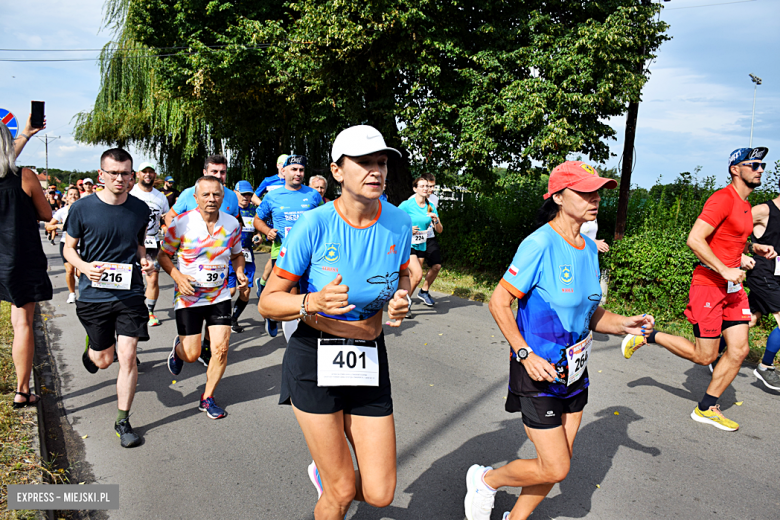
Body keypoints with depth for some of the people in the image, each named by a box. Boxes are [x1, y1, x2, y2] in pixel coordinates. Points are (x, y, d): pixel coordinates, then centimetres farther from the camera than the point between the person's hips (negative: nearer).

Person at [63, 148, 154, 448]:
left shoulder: (140, 209, 1)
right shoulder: (82, 209, -6)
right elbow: (69, 248, 4)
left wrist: (144, 260, -4)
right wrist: (84, 267, -16)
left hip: (131, 293, 1)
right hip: (93, 294, 0)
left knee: (127, 356, -6)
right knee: (104, 360, 11)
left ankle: (123, 421, 10)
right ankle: (91, 351, 51)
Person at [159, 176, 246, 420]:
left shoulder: (232, 224, -1)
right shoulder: (181, 223, -11)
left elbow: (237, 254, 14)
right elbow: (164, 255, -2)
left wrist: (239, 272, -6)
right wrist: (178, 277, -19)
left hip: (220, 296, 3)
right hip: (188, 296, -2)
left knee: (221, 348, -5)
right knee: (191, 354, 1)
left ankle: (207, 398, 17)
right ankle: (178, 347, 41)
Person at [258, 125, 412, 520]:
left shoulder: (398, 223, -6)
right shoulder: (314, 225, -16)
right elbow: (268, 301, -10)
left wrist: (400, 299, -7)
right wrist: (312, 302, -30)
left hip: (369, 359, 4)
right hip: (314, 360, -3)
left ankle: (323, 473, 39)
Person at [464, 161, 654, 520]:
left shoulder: (589, 248, 4)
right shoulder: (540, 244, -20)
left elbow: (588, 311, 13)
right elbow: (499, 302, -19)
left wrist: (623, 325, -4)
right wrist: (525, 354, -24)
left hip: (574, 371, 8)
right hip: (538, 371, -8)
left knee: (558, 464, 15)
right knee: (555, 469, -1)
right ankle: (485, 480, 25)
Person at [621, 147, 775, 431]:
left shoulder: (744, 204, 15)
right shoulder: (722, 199, -15)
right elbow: (694, 239, -24)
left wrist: (755, 248, 14)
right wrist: (725, 270, -26)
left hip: (732, 285, 9)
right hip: (709, 283, -9)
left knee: (739, 349, 4)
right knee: (705, 356, -2)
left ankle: (707, 408, 17)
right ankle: (647, 336, 16)